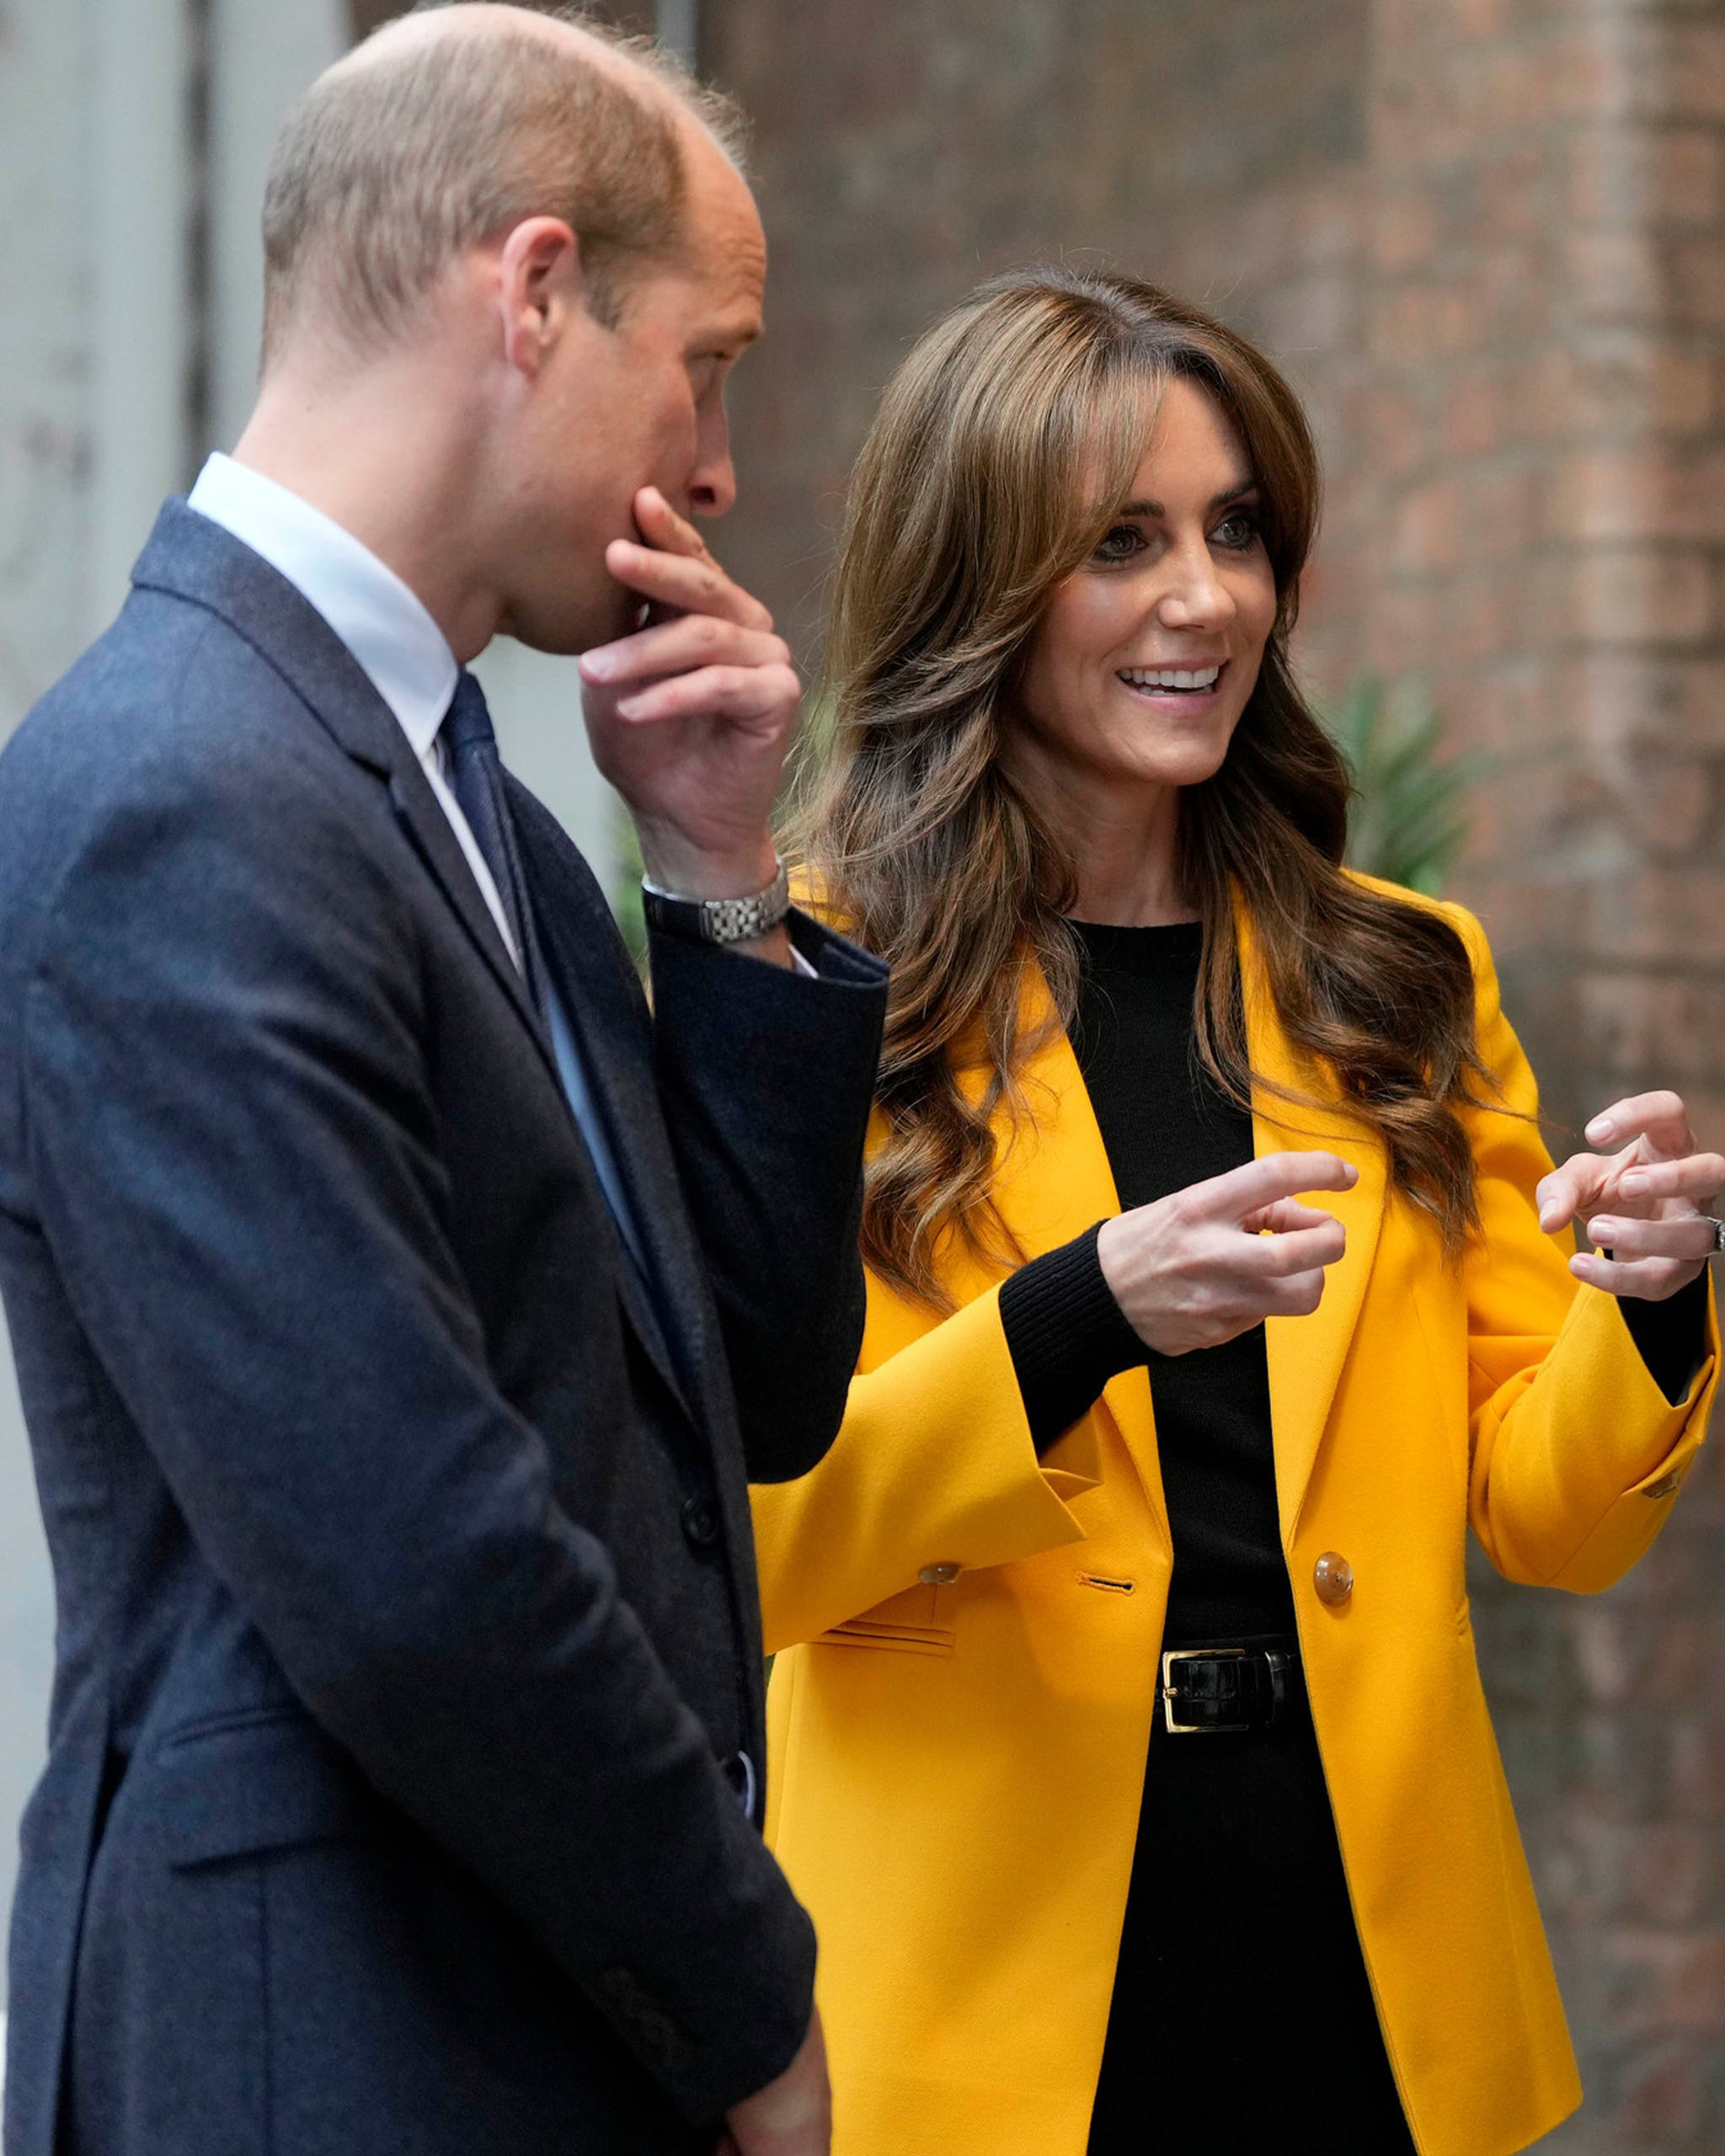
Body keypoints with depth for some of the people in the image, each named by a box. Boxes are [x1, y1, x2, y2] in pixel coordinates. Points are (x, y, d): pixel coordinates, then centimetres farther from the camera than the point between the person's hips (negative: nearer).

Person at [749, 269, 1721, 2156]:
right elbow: (748, 1550, -11)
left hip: (1379, 1955, 4)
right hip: (1000, 1977, -4)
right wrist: (1083, 1317, -25)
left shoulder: (1403, 985, 10)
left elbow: (1553, 1523, 8)